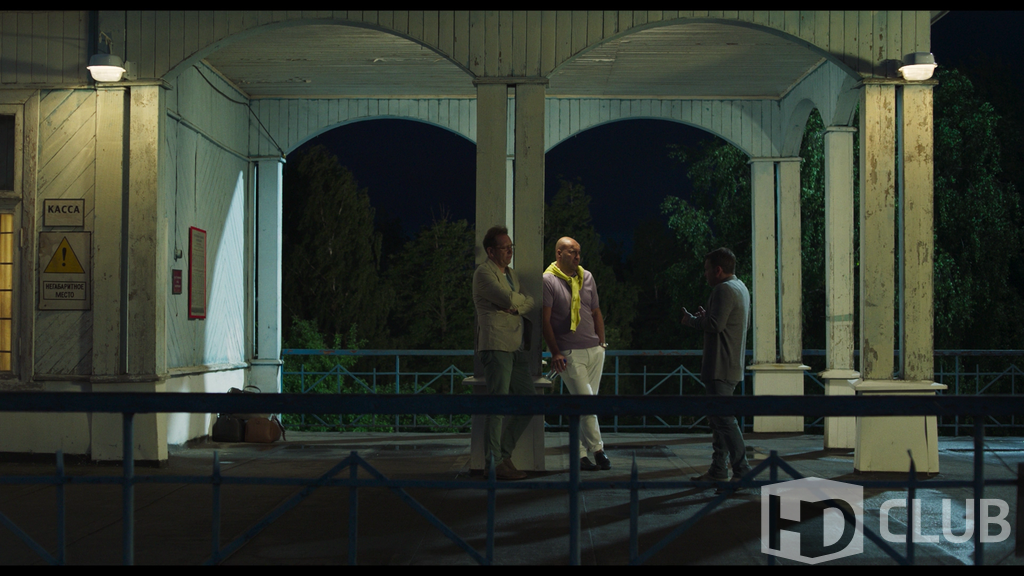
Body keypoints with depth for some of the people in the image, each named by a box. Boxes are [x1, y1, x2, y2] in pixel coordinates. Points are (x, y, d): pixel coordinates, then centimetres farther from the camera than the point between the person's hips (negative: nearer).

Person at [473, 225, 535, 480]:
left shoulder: (511, 273, 23)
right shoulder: (484, 273, -5)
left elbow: (529, 303, 13)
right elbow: (508, 298, -18)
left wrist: (515, 307, -7)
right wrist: (521, 299, 3)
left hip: (515, 347, 9)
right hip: (495, 346, -9)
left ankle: (504, 454, 17)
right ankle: (494, 464, -6)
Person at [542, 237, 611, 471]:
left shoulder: (587, 277, 13)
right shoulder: (548, 280, -5)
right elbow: (545, 320, -7)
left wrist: (602, 343, 14)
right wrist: (555, 353, -11)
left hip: (594, 350, 6)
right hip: (569, 354, -6)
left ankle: (580, 454, 12)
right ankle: (597, 449, -1)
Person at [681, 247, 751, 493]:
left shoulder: (724, 289, -15)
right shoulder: (740, 287, 19)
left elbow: (716, 324, -24)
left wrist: (692, 320, -6)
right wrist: (706, 317, 20)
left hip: (721, 368, -11)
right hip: (731, 365, 11)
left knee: (724, 419, -11)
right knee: (718, 418, 15)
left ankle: (742, 472, -12)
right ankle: (718, 471, 19)